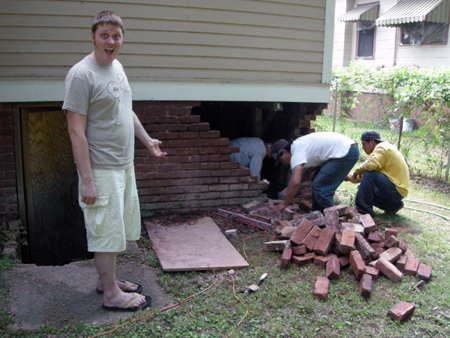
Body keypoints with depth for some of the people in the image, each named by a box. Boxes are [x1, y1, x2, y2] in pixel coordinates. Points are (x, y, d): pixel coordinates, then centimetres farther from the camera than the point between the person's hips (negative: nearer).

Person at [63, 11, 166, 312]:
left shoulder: (117, 67, 11)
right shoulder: (82, 74, -17)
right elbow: (76, 131, -19)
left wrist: (147, 140, 28)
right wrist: (86, 179, -22)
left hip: (125, 166, 9)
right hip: (102, 171, -9)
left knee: (120, 230, 18)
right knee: (107, 231, 3)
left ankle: (107, 279, 35)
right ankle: (111, 294, 18)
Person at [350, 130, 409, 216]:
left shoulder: (381, 148, -13)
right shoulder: (385, 147, 18)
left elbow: (371, 165, -32)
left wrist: (358, 170, -11)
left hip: (396, 191, -10)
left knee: (369, 175, -24)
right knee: (362, 187, 11)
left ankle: (363, 210, -19)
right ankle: (392, 206, 12)